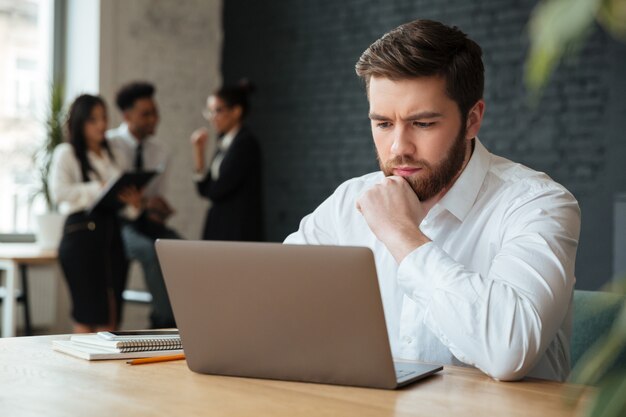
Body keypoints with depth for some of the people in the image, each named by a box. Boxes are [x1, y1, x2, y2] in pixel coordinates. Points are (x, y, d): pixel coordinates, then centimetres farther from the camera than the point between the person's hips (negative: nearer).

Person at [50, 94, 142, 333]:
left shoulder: (111, 156, 20)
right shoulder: (66, 153, 2)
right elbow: (59, 192, -14)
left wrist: (132, 203, -2)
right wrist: (98, 188, -18)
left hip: (111, 232, 6)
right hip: (81, 232, -6)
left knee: (111, 318, 3)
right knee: (88, 315, -5)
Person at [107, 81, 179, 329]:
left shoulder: (159, 153, 11)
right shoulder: (109, 144, -5)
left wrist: (159, 212, -9)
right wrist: (143, 203, -26)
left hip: (146, 220, 5)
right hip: (115, 220, -5)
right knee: (152, 250, -34)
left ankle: (164, 323, -17)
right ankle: (166, 318, -22)